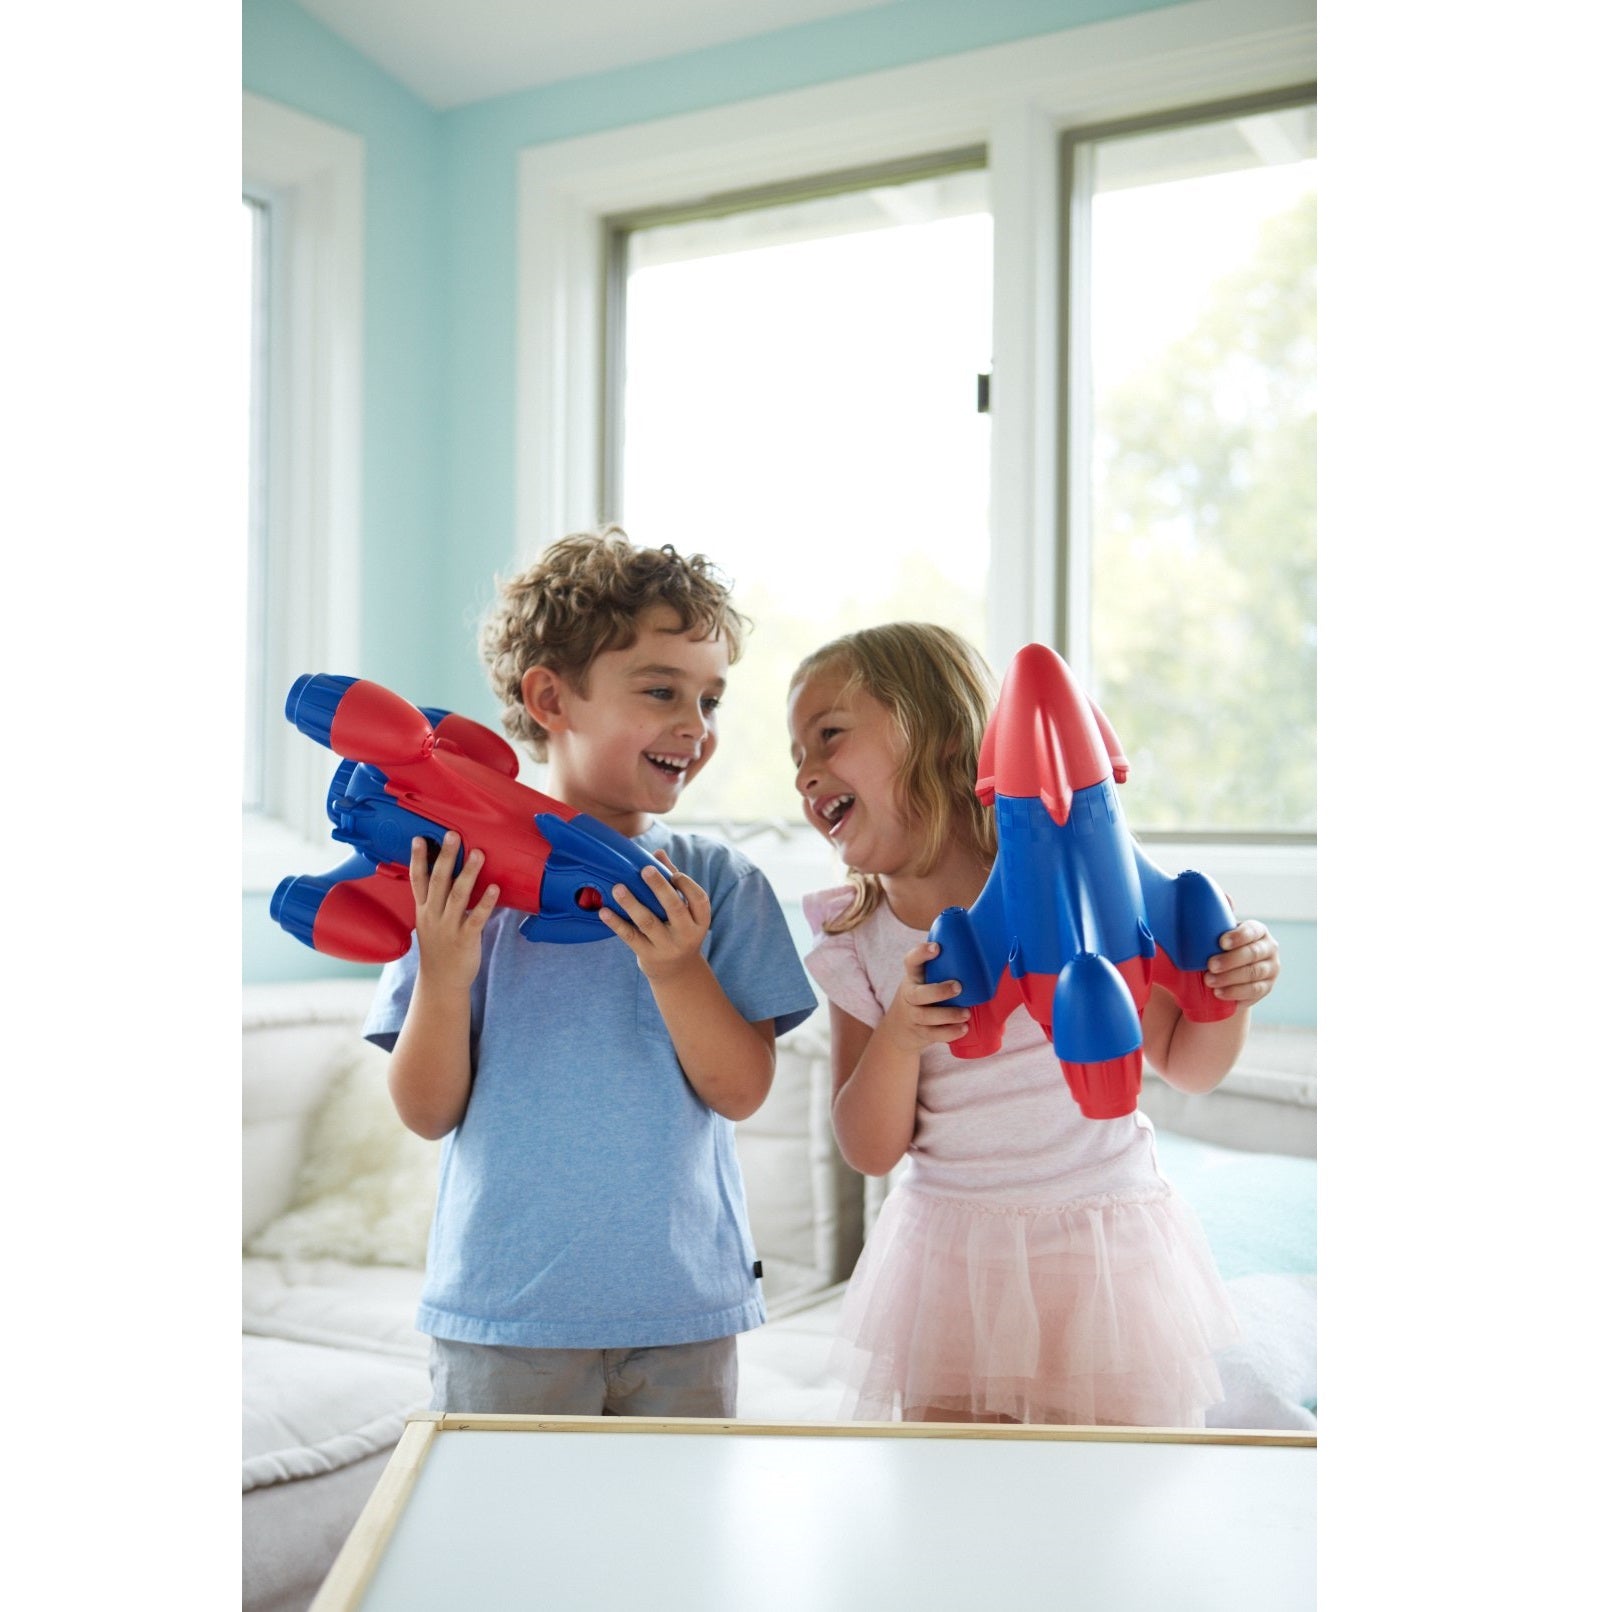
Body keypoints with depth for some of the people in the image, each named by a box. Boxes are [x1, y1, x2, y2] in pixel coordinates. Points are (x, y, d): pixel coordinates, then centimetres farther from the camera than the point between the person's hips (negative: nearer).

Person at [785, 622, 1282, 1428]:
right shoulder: (855, 941, -1)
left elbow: (1185, 1063, 1)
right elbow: (871, 1151, -4)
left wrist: (1229, 990, -19)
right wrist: (899, 1034, -21)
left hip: (1106, 1245, -2)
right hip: (952, 1266, 2)